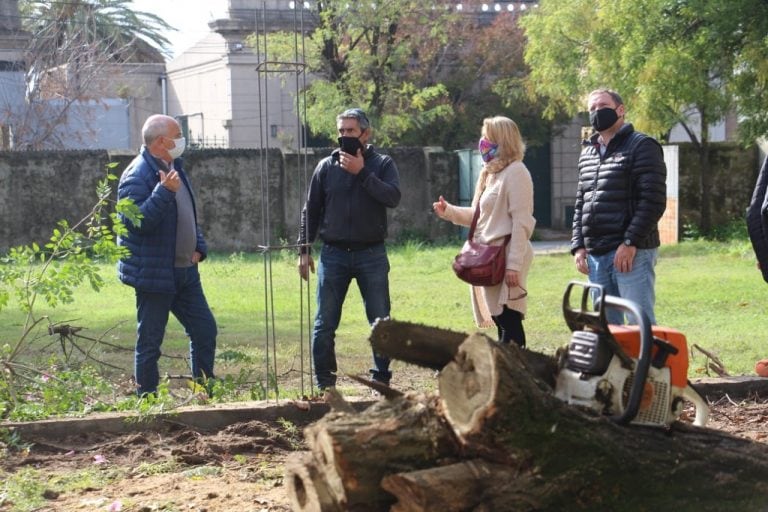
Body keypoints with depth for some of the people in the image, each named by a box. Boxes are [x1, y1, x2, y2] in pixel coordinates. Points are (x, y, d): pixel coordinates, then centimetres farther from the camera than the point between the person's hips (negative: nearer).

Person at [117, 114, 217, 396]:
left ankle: (207, 391, 22)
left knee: (205, 330, 11)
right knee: (150, 341, 1)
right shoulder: (137, 176, -16)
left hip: (185, 271, 9)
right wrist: (164, 192, -32)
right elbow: (137, 221, -27)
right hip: (154, 274, -9)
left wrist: (199, 246, 10)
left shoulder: (175, 168, 13)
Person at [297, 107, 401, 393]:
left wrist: (362, 172, -17)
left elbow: (393, 197, -15)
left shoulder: (382, 165, 2)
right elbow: (311, 210, 9)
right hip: (333, 254, 1)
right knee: (324, 325, 1)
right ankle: (325, 384, 10)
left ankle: (382, 380, 14)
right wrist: (304, 250, 5)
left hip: (372, 254, -1)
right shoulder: (326, 167, 6)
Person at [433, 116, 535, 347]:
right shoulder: (490, 174, 18)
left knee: (509, 323, -10)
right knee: (501, 323, 10)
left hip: (506, 258, -9)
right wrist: (449, 211, 9)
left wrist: (514, 265, -21)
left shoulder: (515, 172, -9)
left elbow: (521, 222, -16)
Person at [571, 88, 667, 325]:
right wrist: (578, 245, 10)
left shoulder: (642, 146, -4)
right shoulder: (587, 153, 18)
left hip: (631, 252, -7)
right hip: (595, 254, 7)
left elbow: (653, 201, -12)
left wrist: (631, 243, -17)